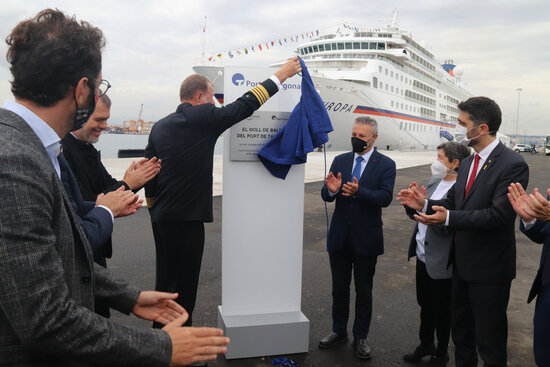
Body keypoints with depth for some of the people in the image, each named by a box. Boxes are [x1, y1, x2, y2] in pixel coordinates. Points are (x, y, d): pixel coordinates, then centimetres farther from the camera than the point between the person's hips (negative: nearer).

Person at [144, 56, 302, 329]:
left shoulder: (158, 127, 11)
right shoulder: (203, 117, -10)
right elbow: (246, 105, -6)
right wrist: (281, 74, 4)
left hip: (161, 218, 8)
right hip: (188, 218, -8)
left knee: (166, 282, 19)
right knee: (183, 287, 2)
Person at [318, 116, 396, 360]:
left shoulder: (386, 165, -5)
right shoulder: (340, 161, 5)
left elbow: (385, 198, -17)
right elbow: (326, 197, 2)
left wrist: (358, 191, -33)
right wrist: (331, 190, -23)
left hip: (366, 238, -3)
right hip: (339, 237, 3)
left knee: (364, 290, 10)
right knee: (339, 287, 15)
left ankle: (360, 337, 25)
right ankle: (339, 331, 33)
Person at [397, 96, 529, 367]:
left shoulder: (512, 165, -19)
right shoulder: (468, 163, 8)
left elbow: (497, 214, -26)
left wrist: (449, 218, -31)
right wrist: (425, 204, -6)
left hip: (489, 268, -8)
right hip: (462, 263, 8)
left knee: (489, 341, 8)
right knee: (461, 330, 24)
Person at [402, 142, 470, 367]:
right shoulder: (433, 182, 5)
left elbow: (446, 225, -27)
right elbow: (415, 215, 9)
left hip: (441, 263, -7)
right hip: (423, 256, 7)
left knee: (442, 310, 13)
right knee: (425, 305, 23)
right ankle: (425, 344, 43)